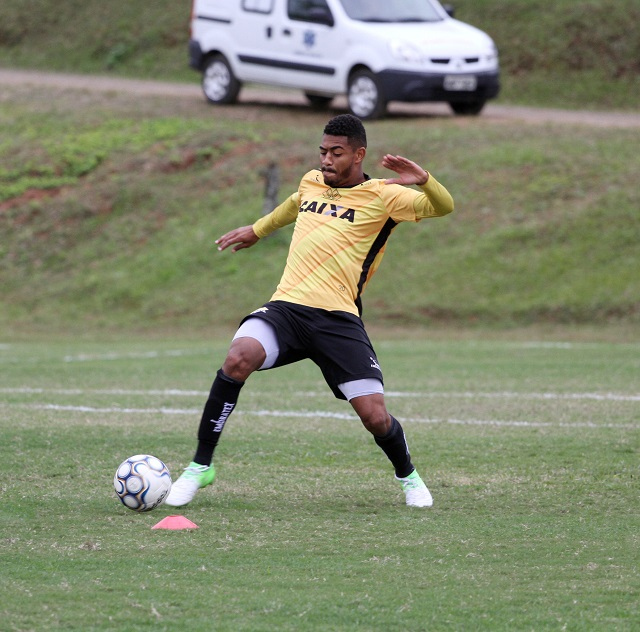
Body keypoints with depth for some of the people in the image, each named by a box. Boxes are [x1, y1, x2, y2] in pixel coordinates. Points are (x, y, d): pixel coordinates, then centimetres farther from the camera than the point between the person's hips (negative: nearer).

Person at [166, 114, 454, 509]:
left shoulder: (382, 196, 2)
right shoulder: (311, 182, 17)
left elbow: (444, 207, -8)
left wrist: (423, 180, -26)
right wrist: (257, 230, 52)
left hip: (338, 319, -3)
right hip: (286, 307, 3)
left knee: (375, 417, -10)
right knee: (238, 359, -29)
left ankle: (408, 476, 25)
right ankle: (201, 466, -18)